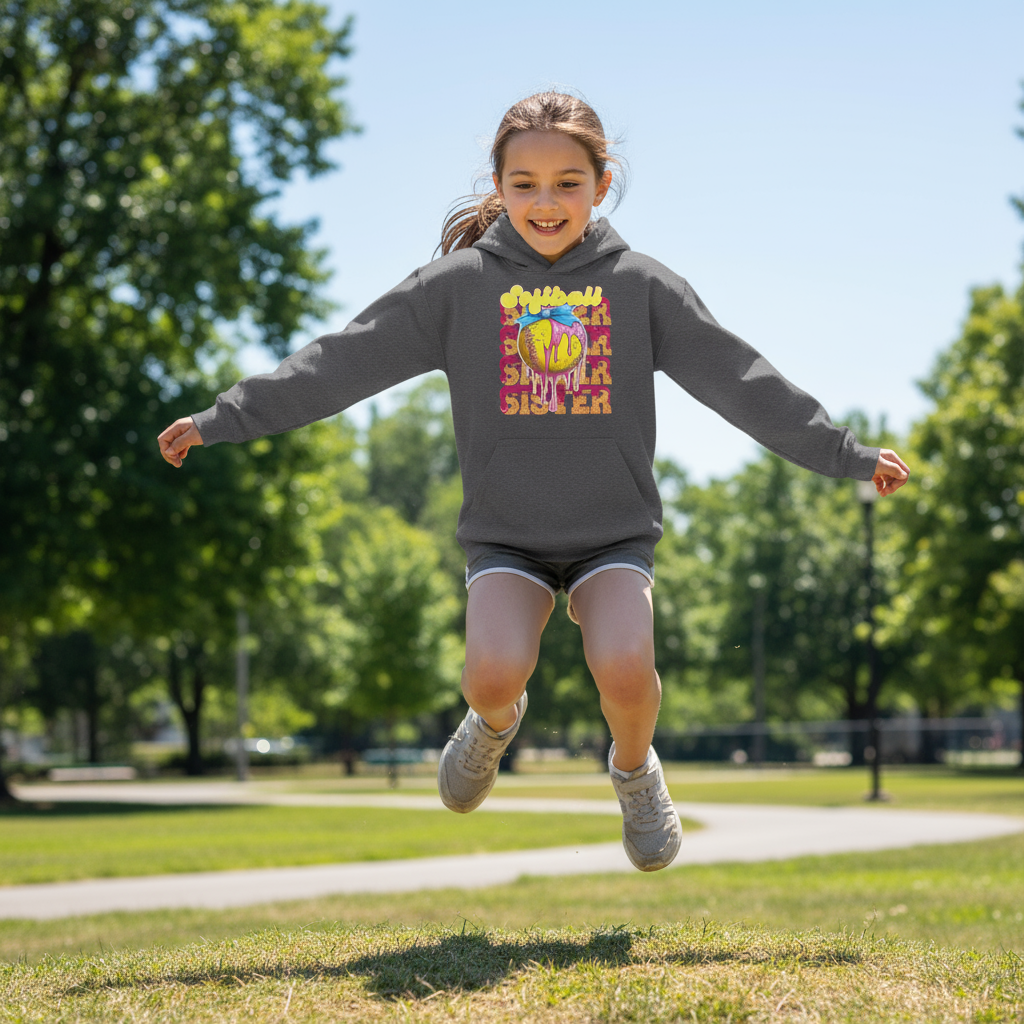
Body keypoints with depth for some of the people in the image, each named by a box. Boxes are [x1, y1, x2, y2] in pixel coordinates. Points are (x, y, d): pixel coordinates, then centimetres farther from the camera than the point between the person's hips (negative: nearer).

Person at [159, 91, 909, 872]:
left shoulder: (641, 284, 2)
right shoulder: (458, 285, 0)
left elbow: (742, 381, 4)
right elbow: (342, 362, -1)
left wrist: (848, 454, 3)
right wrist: (223, 420, -4)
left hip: (616, 531, 0)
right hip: (504, 535, 0)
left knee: (626, 668, -25)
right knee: (494, 671, -24)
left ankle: (635, 770, 10)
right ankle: (496, 721, 16)